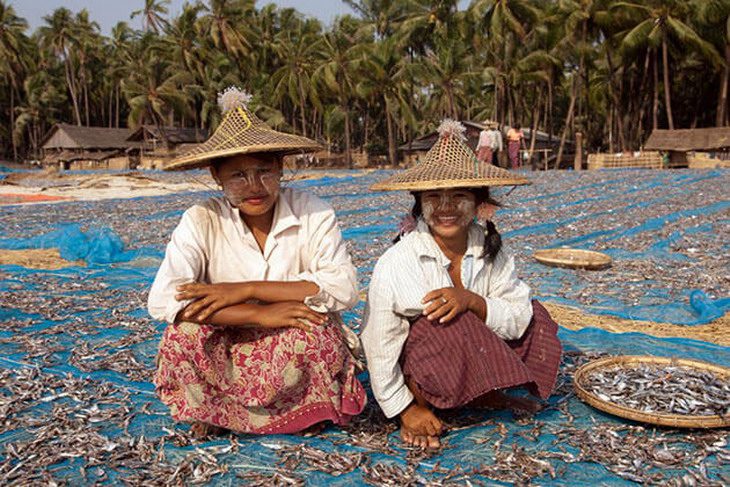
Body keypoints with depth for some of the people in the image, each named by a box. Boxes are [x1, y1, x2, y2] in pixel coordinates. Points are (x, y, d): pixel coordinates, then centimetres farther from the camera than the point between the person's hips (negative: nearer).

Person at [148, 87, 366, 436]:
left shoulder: (311, 212, -9)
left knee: (310, 330, -32)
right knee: (184, 333, -27)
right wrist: (260, 315, -29)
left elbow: (344, 288, -20)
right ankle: (212, 412, 4)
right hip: (228, 354, 1)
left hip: (297, 355, 0)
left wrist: (246, 290, -24)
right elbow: (162, 301, -21)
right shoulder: (202, 221, -9)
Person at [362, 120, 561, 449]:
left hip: (475, 352, 5)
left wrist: (472, 301, -30)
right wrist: (405, 410, -12)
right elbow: (379, 346, -18)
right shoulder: (395, 264, -23)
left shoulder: (490, 250, -10)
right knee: (446, 324, -33)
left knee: (535, 317, -3)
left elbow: (519, 318, -11)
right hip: (415, 368, -5)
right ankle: (420, 402, -7)